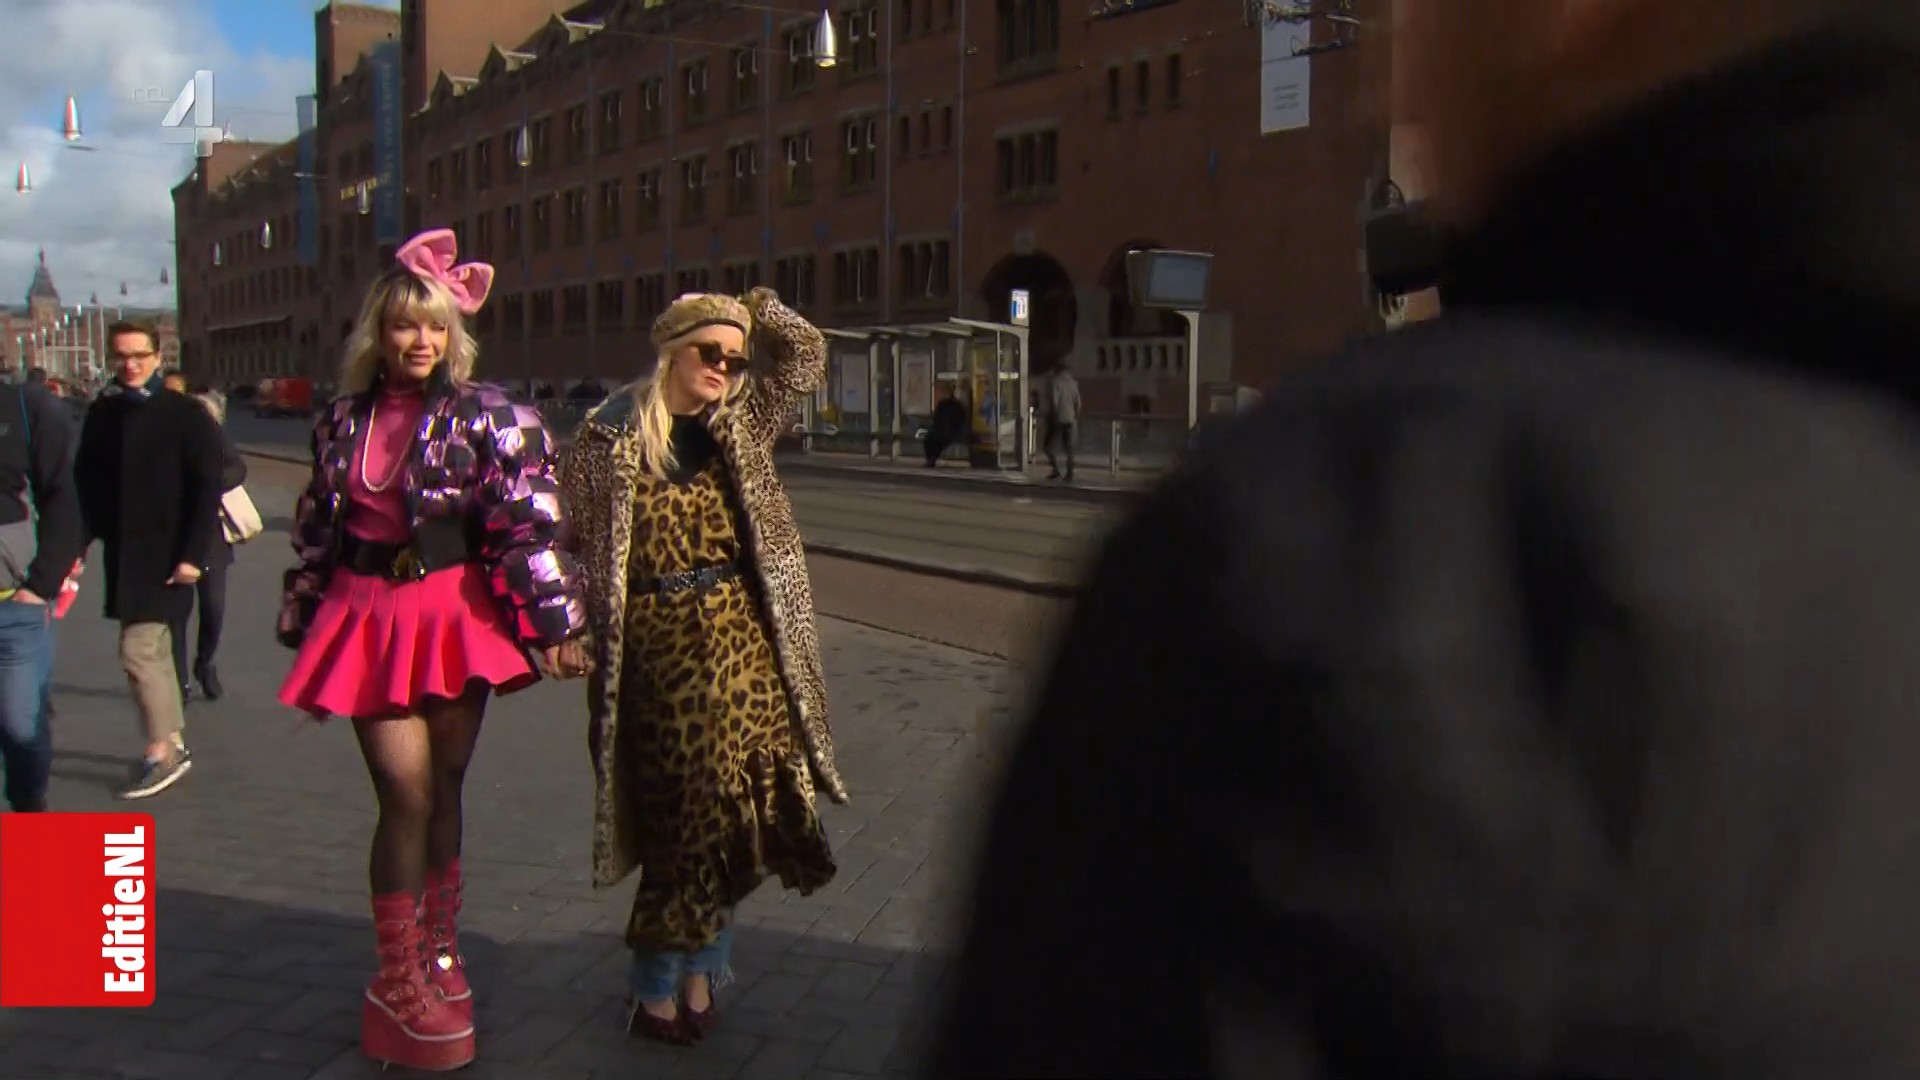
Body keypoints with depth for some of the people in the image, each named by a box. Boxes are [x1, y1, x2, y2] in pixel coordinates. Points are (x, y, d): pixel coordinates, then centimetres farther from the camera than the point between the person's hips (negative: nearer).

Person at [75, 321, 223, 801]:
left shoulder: (186, 414, -7)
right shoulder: (101, 412, 6)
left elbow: (208, 488, -10)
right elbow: (87, 479, 14)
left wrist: (192, 554, -15)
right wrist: (98, 528, 2)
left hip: (166, 555, -5)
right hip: (121, 555, 6)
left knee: (138, 650, -10)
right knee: (154, 651, 13)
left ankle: (161, 752, 2)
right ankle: (174, 745, 24)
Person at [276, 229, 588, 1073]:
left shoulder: (487, 414, -3)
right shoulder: (343, 421, 7)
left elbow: (528, 519, -10)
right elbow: (315, 533, 15)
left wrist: (553, 620, -15)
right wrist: (304, 631, 19)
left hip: (457, 614, -1)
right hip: (370, 617, 1)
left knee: (443, 791, 9)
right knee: (407, 794, -5)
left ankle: (438, 953, 27)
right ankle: (398, 980, 8)